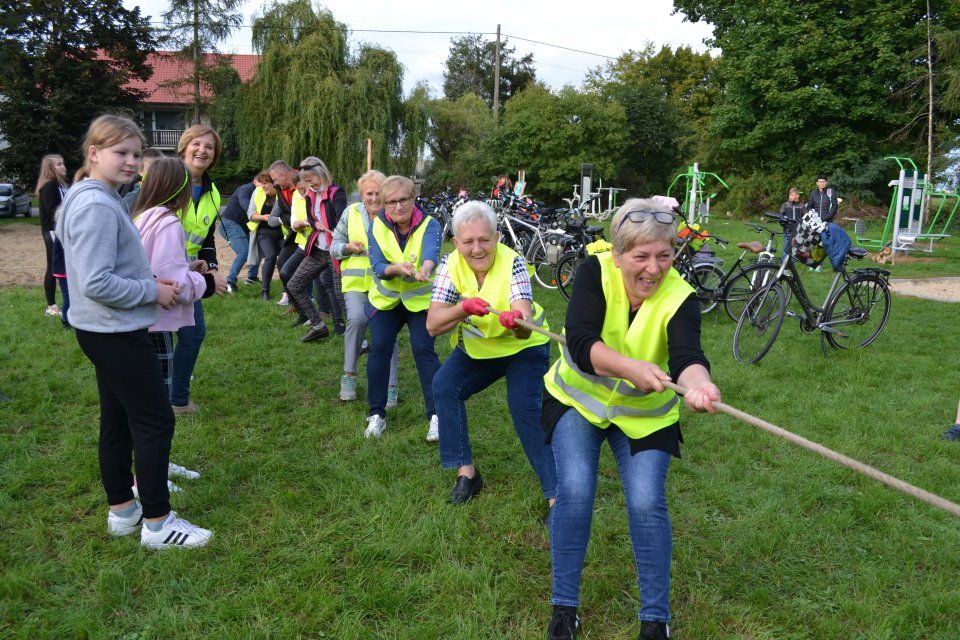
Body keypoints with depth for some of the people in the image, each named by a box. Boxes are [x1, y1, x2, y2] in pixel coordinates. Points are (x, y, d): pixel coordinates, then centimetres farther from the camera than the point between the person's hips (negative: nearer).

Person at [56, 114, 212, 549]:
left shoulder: (98, 199, 11)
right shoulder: (97, 206, -21)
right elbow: (95, 282, -25)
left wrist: (151, 283, 6)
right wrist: (153, 291, -15)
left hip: (107, 331, 10)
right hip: (116, 333, -10)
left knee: (118, 421, 16)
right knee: (155, 421, -2)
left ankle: (122, 510, 28)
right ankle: (157, 523, 8)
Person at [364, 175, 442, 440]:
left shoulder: (429, 225, -17)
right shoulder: (377, 226, -10)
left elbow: (431, 252, -39)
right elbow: (377, 265, -20)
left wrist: (425, 269, -62)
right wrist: (396, 268, -42)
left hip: (421, 299, -2)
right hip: (386, 298, 2)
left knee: (424, 351, -13)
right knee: (379, 349, -8)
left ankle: (436, 415, -4)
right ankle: (377, 414, 6)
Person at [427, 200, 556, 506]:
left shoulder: (513, 263, -26)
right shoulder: (451, 265, -18)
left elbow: (525, 329, -38)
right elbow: (432, 325, -24)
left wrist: (517, 321, -61)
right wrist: (464, 308, -43)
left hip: (523, 348, -4)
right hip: (476, 349, 4)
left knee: (525, 410, -20)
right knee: (444, 386, -16)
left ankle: (556, 494, -10)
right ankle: (466, 471, -2)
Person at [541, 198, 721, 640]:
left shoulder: (680, 298, -22)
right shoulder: (595, 273, -21)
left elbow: (687, 356, -39)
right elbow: (580, 343, -34)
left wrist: (698, 383, -62)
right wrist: (630, 367, -51)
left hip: (644, 413, 0)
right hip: (579, 399, 0)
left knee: (647, 504, -11)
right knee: (574, 493, -13)